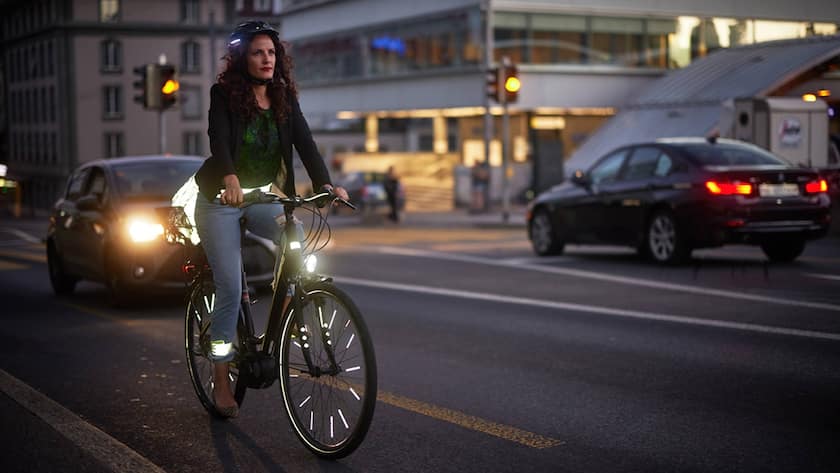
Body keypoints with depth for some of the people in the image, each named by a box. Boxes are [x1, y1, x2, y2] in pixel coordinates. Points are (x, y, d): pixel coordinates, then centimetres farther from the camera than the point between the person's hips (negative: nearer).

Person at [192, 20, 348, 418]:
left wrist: (324, 183, -29)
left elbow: (304, 141, -12)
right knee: (230, 288, -7)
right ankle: (221, 379, 6)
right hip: (221, 199, -4)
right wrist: (229, 178, -47)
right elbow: (219, 139, -27)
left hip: (262, 196, 4)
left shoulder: (285, 98, 1)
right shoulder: (223, 95, -10)